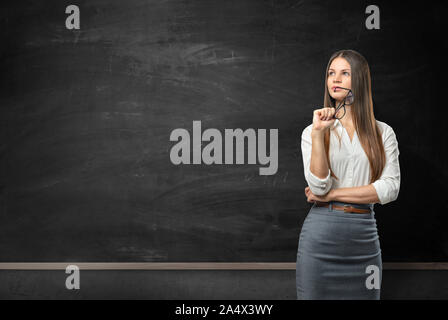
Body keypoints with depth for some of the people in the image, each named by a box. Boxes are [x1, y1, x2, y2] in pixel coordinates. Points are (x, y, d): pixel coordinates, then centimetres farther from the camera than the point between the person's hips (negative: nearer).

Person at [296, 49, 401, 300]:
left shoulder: (383, 132, 6)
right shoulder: (312, 131, 5)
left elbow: (390, 189, -6)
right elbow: (318, 187, -8)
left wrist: (332, 194, -8)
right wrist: (318, 134, -16)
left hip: (364, 234, 1)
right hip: (321, 233, -1)